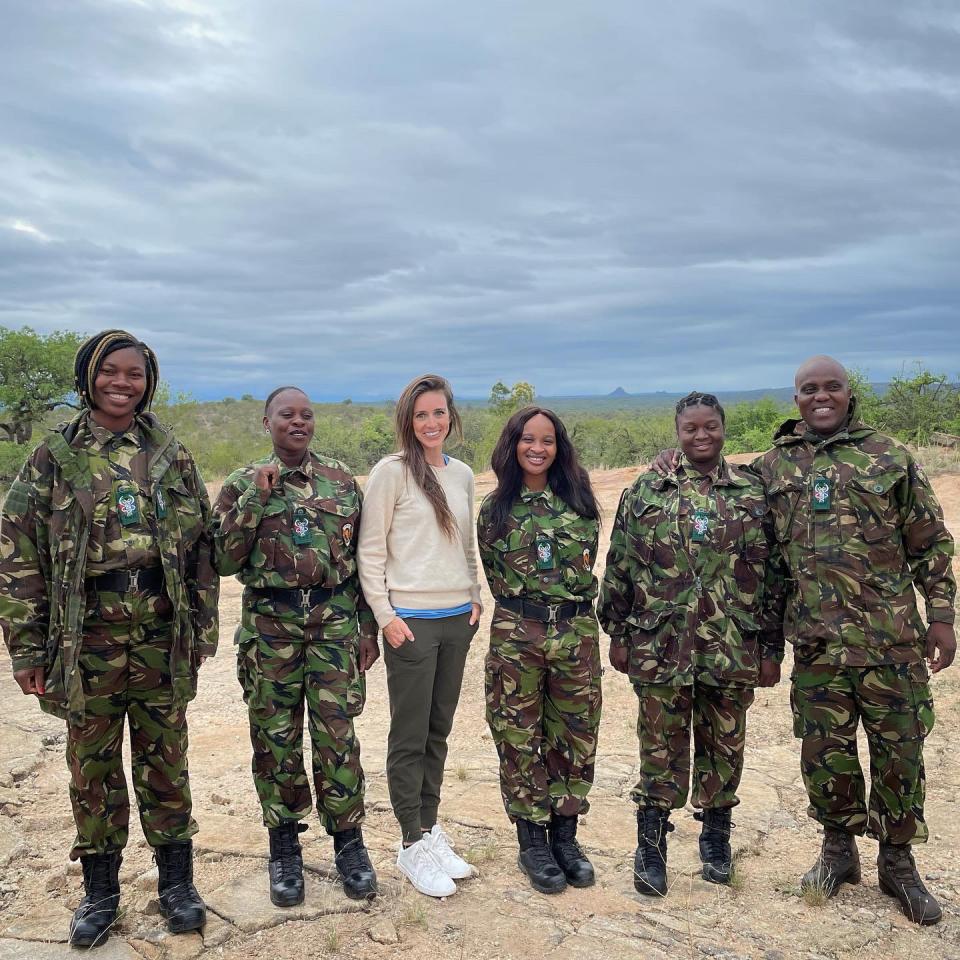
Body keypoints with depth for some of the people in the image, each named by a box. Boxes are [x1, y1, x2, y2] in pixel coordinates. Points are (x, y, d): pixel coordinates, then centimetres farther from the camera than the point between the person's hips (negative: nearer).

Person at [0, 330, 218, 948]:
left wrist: (203, 628, 4)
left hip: (162, 638, 1)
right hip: (87, 639, -1)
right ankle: (100, 890, 29)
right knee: (93, 766, 12)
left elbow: (201, 547, 7)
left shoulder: (173, 457, 5)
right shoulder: (55, 457, 0)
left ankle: (177, 881, 28)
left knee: (165, 761, 11)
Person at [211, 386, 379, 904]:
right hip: (269, 628, 0)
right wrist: (256, 497, -15)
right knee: (275, 738, 8)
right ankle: (284, 846, 25)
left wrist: (368, 627, 5)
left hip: (336, 623, 1)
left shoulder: (341, 480, 6)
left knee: (338, 736, 3)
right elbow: (224, 560, -8)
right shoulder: (243, 483, 2)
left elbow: (362, 557, 8)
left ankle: (347, 840, 21)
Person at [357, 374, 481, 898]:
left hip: (457, 618, 6)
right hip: (411, 620, -6)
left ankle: (430, 829, 27)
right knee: (410, 736, 3)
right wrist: (385, 614, -12)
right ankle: (412, 844, 16)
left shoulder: (462, 475, 10)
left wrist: (474, 598, 9)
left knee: (438, 731, 14)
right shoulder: (391, 472, -8)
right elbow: (370, 551, -8)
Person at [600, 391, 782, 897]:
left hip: (732, 648, 1)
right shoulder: (645, 491, 2)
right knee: (660, 746, 6)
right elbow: (619, 567, 4)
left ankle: (715, 837, 33)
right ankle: (650, 846, 21)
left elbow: (769, 575, 5)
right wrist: (618, 634, 2)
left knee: (724, 744, 13)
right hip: (659, 647, -1)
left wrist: (772, 648, 3)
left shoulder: (752, 495, 4)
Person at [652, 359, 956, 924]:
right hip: (817, 641, 1)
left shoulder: (892, 458, 2)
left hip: (892, 638, -1)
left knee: (900, 750, 8)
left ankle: (898, 861, 28)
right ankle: (839, 847, 32)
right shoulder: (775, 465, 7)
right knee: (825, 751, 9)